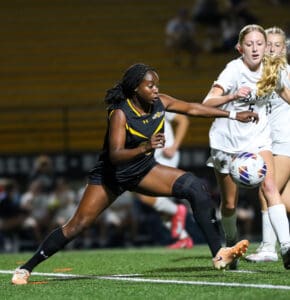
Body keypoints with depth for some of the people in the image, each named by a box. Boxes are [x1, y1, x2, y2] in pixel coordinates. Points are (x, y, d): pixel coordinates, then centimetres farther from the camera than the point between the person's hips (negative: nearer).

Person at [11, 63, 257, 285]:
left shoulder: (160, 103, -9)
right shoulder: (120, 113, -26)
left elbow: (193, 108, 5)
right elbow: (115, 155, -35)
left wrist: (233, 115, 6)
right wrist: (144, 148, -52)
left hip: (144, 170, 5)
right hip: (111, 175, -5)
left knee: (196, 188, -13)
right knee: (77, 225, -11)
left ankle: (218, 254, -11)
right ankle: (26, 268, 3)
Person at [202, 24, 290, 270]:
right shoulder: (234, 70, -18)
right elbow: (207, 103, -29)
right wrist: (233, 96, -45)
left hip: (258, 138, 2)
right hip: (227, 140, -2)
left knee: (270, 187, -21)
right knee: (229, 203, 4)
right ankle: (231, 244, 33)